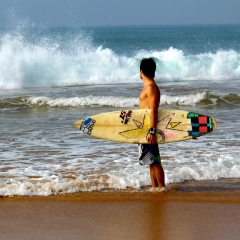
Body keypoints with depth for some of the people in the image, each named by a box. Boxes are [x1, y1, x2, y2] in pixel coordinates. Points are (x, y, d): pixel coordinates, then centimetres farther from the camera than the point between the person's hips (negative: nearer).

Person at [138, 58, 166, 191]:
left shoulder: (151, 87, -14)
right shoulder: (148, 86, 15)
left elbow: (154, 110, -21)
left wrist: (152, 131, -25)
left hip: (149, 128, -10)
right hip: (146, 129, 10)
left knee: (155, 160, -6)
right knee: (152, 161, 13)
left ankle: (162, 187, -3)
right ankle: (154, 187, 17)